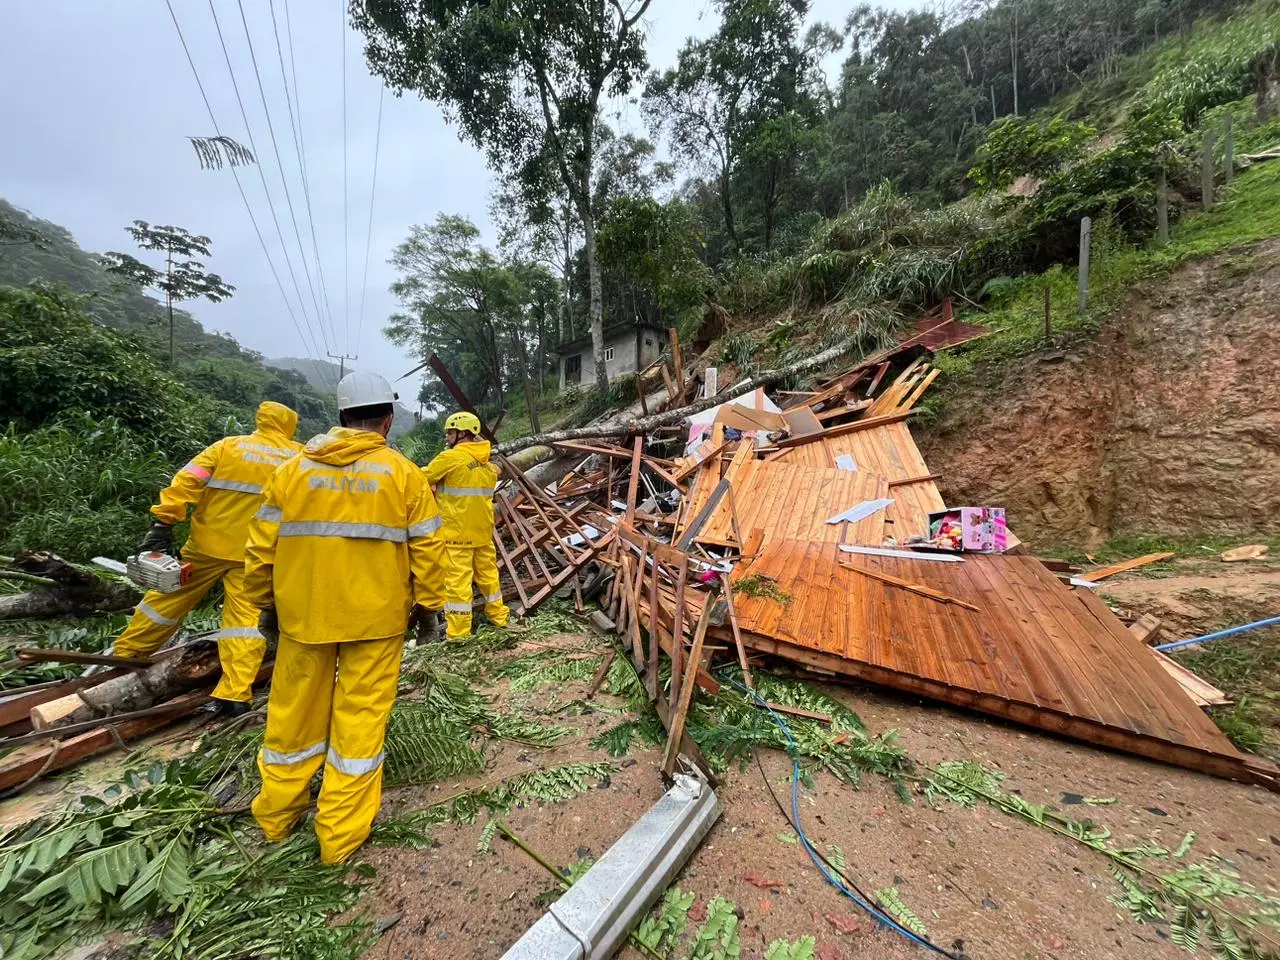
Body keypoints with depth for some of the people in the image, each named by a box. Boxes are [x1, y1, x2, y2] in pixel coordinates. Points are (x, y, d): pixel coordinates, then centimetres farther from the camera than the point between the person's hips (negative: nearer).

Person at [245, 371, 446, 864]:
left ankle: (276, 815, 43)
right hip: (376, 619, -3)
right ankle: (341, 836, 24)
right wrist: (429, 605, 3)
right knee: (360, 719, 10)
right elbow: (427, 549, -9)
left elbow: (261, 549, 3)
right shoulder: (403, 473, -8)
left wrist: (265, 604, 17)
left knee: (295, 714, 21)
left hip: (303, 615, 3)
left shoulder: (293, 468, 0)